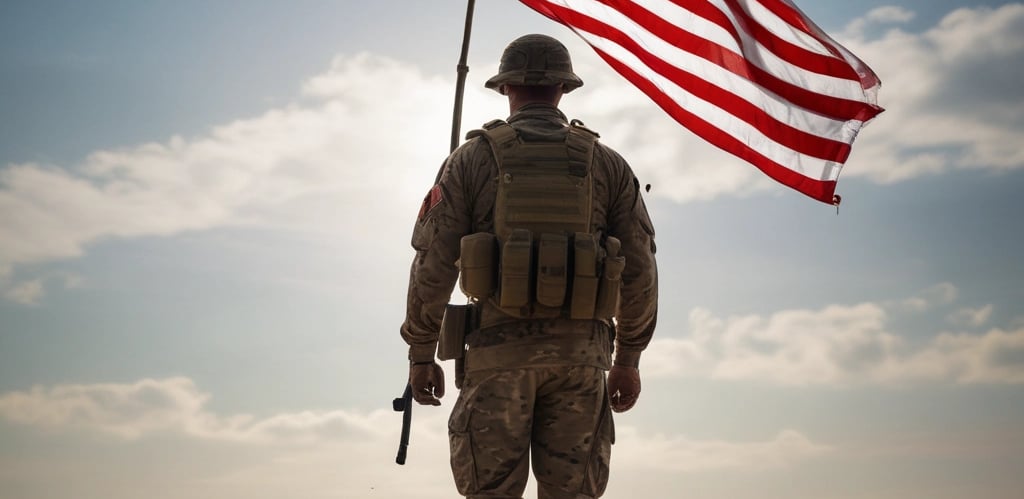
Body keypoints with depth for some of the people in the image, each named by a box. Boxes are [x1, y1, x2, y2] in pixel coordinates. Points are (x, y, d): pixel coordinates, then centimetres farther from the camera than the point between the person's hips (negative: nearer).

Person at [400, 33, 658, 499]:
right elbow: (639, 271, 6)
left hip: (499, 349, -1)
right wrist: (627, 359, 14)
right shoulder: (608, 164, 8)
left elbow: (433, 264, -2)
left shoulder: (472, 158, 3)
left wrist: (420, 354, 7)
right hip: (579, 353, 2)